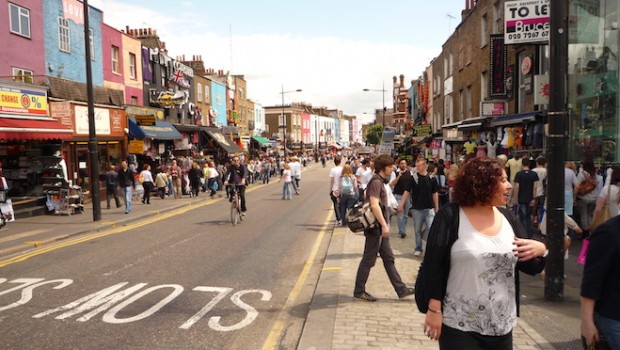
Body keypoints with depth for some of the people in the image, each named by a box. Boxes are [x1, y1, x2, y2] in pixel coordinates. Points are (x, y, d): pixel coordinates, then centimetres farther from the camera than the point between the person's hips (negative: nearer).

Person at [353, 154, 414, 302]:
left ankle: (401, 289, 19)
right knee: (368, 260, 0)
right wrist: (384, 225, -25)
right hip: (376, 228, -10)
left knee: (388, 259, 12)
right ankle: (359, 292, 11)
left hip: (380, 229, 10)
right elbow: (374, 205, -26)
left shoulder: (380, 181, 15)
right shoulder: (376, 182, -16)